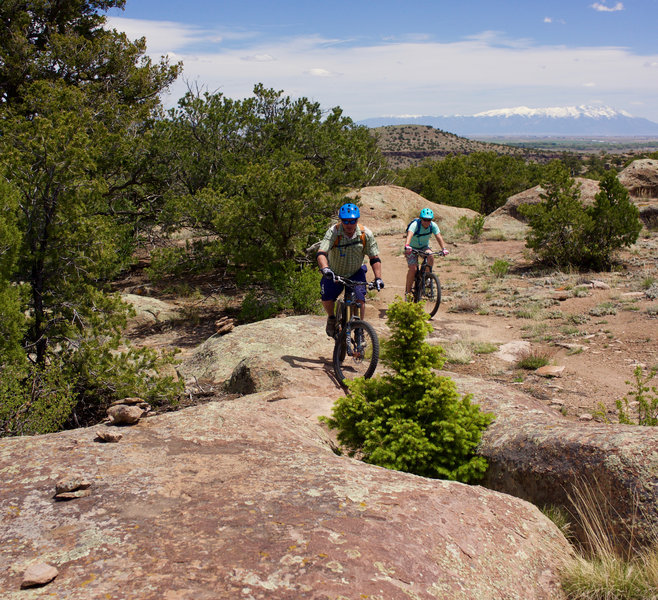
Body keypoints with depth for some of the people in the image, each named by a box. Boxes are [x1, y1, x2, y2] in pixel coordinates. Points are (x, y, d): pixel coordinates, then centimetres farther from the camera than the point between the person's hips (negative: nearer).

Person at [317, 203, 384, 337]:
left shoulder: (366, 234, -18)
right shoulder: (333, 232, -24)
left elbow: (374, 258, -11)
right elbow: (321, 253, -34)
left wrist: (378, 278, -22)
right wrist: (325, 268, -53)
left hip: (356, 273, 1)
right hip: (334, 273, 0)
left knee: (360, 299, -19)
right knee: (326, 298, -16)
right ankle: (332, 318, 17)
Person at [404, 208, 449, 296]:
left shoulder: (433, 225, -16)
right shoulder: (415, 225, -28)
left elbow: (439, 237, -25)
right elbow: (409, 235, -45)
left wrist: (444, 248, -42)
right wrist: (407, 246, -64)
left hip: (424, 247, 3)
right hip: (412, 248, -3)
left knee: (430, 257, -29)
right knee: (413, 268, -19)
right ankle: (408, 291, -4)